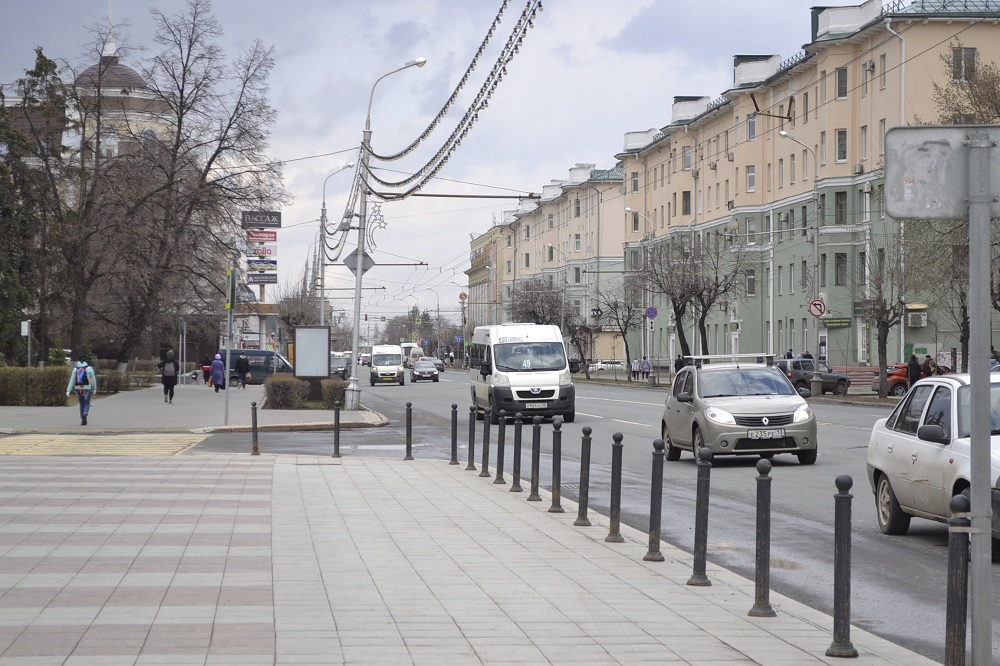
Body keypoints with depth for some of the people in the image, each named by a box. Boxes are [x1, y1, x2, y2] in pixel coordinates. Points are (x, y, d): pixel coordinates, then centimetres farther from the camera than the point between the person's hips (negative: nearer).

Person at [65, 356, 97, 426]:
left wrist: (68, 391, -2)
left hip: (78, 389, 3)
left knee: (81, 404, 16)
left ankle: (82, 420, 12)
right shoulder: (89, 368, -1)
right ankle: (85, 414, -28)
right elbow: (93, 379, 3)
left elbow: (72, 380, 1)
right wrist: (94, 389, 15)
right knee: (86, 404, 4)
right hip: (87, 388, -3)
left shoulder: (75, 369, 4)